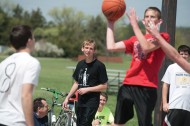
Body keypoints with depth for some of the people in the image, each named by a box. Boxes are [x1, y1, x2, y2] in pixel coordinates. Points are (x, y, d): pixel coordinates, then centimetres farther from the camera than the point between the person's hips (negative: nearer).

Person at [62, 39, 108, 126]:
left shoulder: (99, 65, -9)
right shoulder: (80, 64, 10)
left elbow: (104, 86, -9)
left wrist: (87, 89, -14)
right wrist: (67, 98, 13)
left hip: (92, 101, -7)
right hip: (81, 101, 7)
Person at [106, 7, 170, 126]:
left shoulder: (162, 37, 3)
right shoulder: (135, 39, 19)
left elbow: (146, 47, -16)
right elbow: (111, 46, 12)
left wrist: (134, 24, -14)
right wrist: (111, 24, 13)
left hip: (146, 88, -6)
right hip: (128, 85, 6)